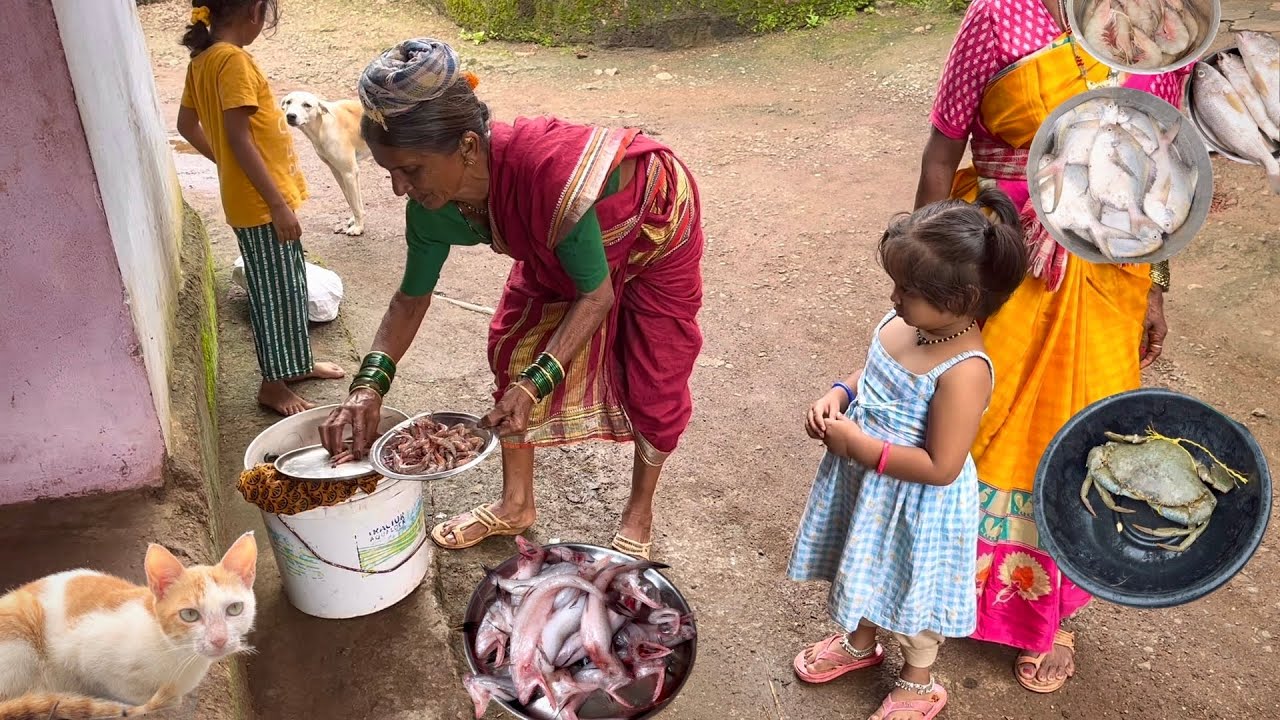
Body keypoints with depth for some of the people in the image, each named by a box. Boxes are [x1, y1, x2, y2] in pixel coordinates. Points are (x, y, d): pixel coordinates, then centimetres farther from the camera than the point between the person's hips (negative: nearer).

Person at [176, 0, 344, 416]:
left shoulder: (205, 58, 9)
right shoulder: (233, 59, -19)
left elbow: (187, 125, 18)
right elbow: (239, 139, -24)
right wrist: (279, 204, -22)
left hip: (261, 197, 10)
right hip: (261, 202, -10)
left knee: (290, 286, 20)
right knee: (274, 293, 2)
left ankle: (297, 363, 35)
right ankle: (274, 385, 15)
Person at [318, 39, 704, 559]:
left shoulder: (548, 170, -46)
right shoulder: (432, 208, -24)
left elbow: (595, 293, -33)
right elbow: (411, 299, -8)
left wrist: (535, 383, -39)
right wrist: (370, 382, -21)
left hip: (655, 228, -6)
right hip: (558, 249, 6)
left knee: (653, 381, 0)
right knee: (513, 351, 5)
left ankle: (639, 514, 25)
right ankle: (516, 504, 24)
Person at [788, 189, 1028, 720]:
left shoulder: (963, 372, -33)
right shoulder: (900, 323, -10)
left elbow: (940, 467, -30)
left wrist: (859, 446, -27)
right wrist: (837, 396, -9)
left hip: (915, 504, -7)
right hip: (865, 483, 7)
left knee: (911, 591, 18)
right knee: (869, 571, 30)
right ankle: (860, 642, 58)